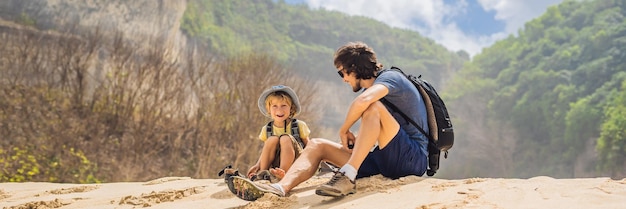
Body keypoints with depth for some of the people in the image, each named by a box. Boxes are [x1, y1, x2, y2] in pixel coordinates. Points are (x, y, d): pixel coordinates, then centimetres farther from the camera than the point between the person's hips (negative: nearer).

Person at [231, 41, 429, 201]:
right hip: (385, 160, 8)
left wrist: (344, 130, -16)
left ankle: (347, 177, -31)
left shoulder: (390, 77, -8)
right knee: (317, 145, 0)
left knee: (373, 107, -29)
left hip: (412, 158, -8)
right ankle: (280, 188, -24)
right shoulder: (373, 89, 19)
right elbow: (368, 135, 22)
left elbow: (363, 100, -30)